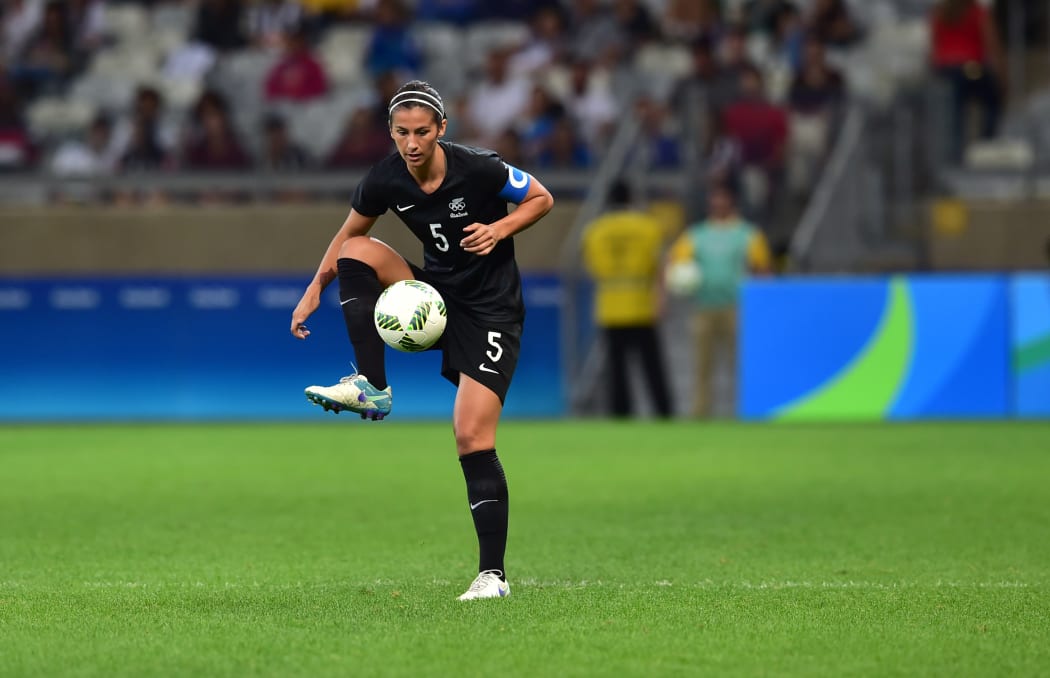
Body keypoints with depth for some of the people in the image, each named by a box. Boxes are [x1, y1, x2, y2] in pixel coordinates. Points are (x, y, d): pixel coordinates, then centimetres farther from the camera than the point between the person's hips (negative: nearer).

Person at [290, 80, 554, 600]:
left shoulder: (477, 169, -21)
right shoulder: (384, 182, -10)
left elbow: (541, 198, -5)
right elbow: (347, 235, 10)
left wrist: (501, 229, -21)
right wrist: (314, 290, 3)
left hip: (490, 311, -5)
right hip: (433, 294, 5)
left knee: (473, 440, -14)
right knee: (358, 251, -16)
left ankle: (493, 574, -9)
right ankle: (371, 388, -16)